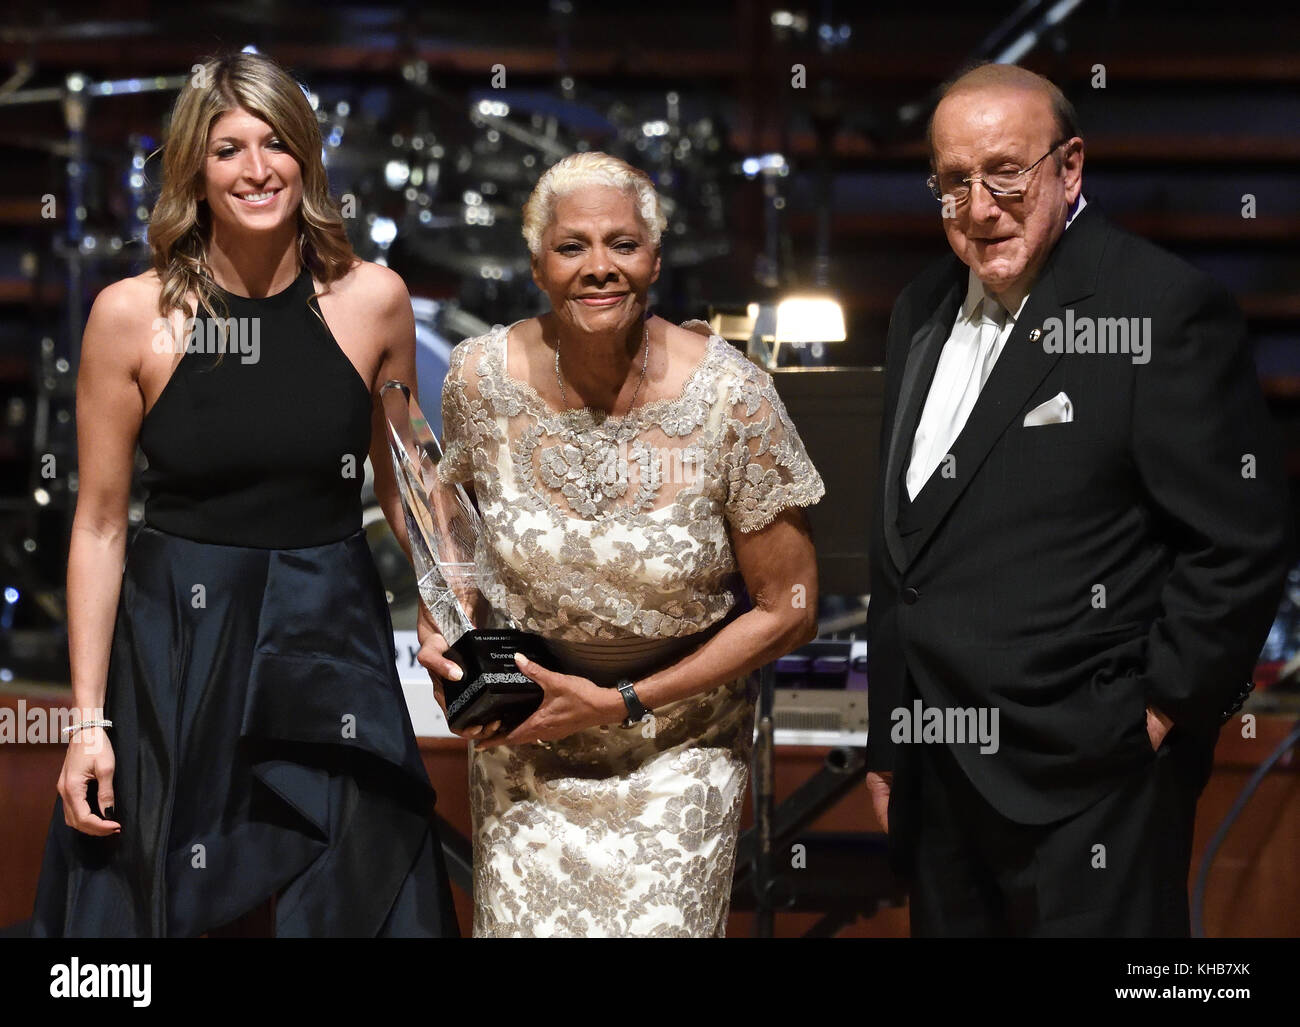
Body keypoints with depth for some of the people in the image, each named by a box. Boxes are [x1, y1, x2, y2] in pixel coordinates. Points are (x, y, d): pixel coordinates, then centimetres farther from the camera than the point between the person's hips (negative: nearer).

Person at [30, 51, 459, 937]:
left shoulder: (372, 300, -1)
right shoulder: (132, 315, -6)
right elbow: (100, 524, -2)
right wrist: (87, 718, -5)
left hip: (331, 641, 1)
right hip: (174, 650, -1)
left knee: (345, 905, 6)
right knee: (166, 902, 6)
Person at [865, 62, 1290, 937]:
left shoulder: (1164, 308, -11)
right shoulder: (924, 313, 13)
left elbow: (1241, 543, -12)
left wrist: (1166, 713, -10)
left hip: (1087, 791, -7)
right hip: (939, 783, 7)